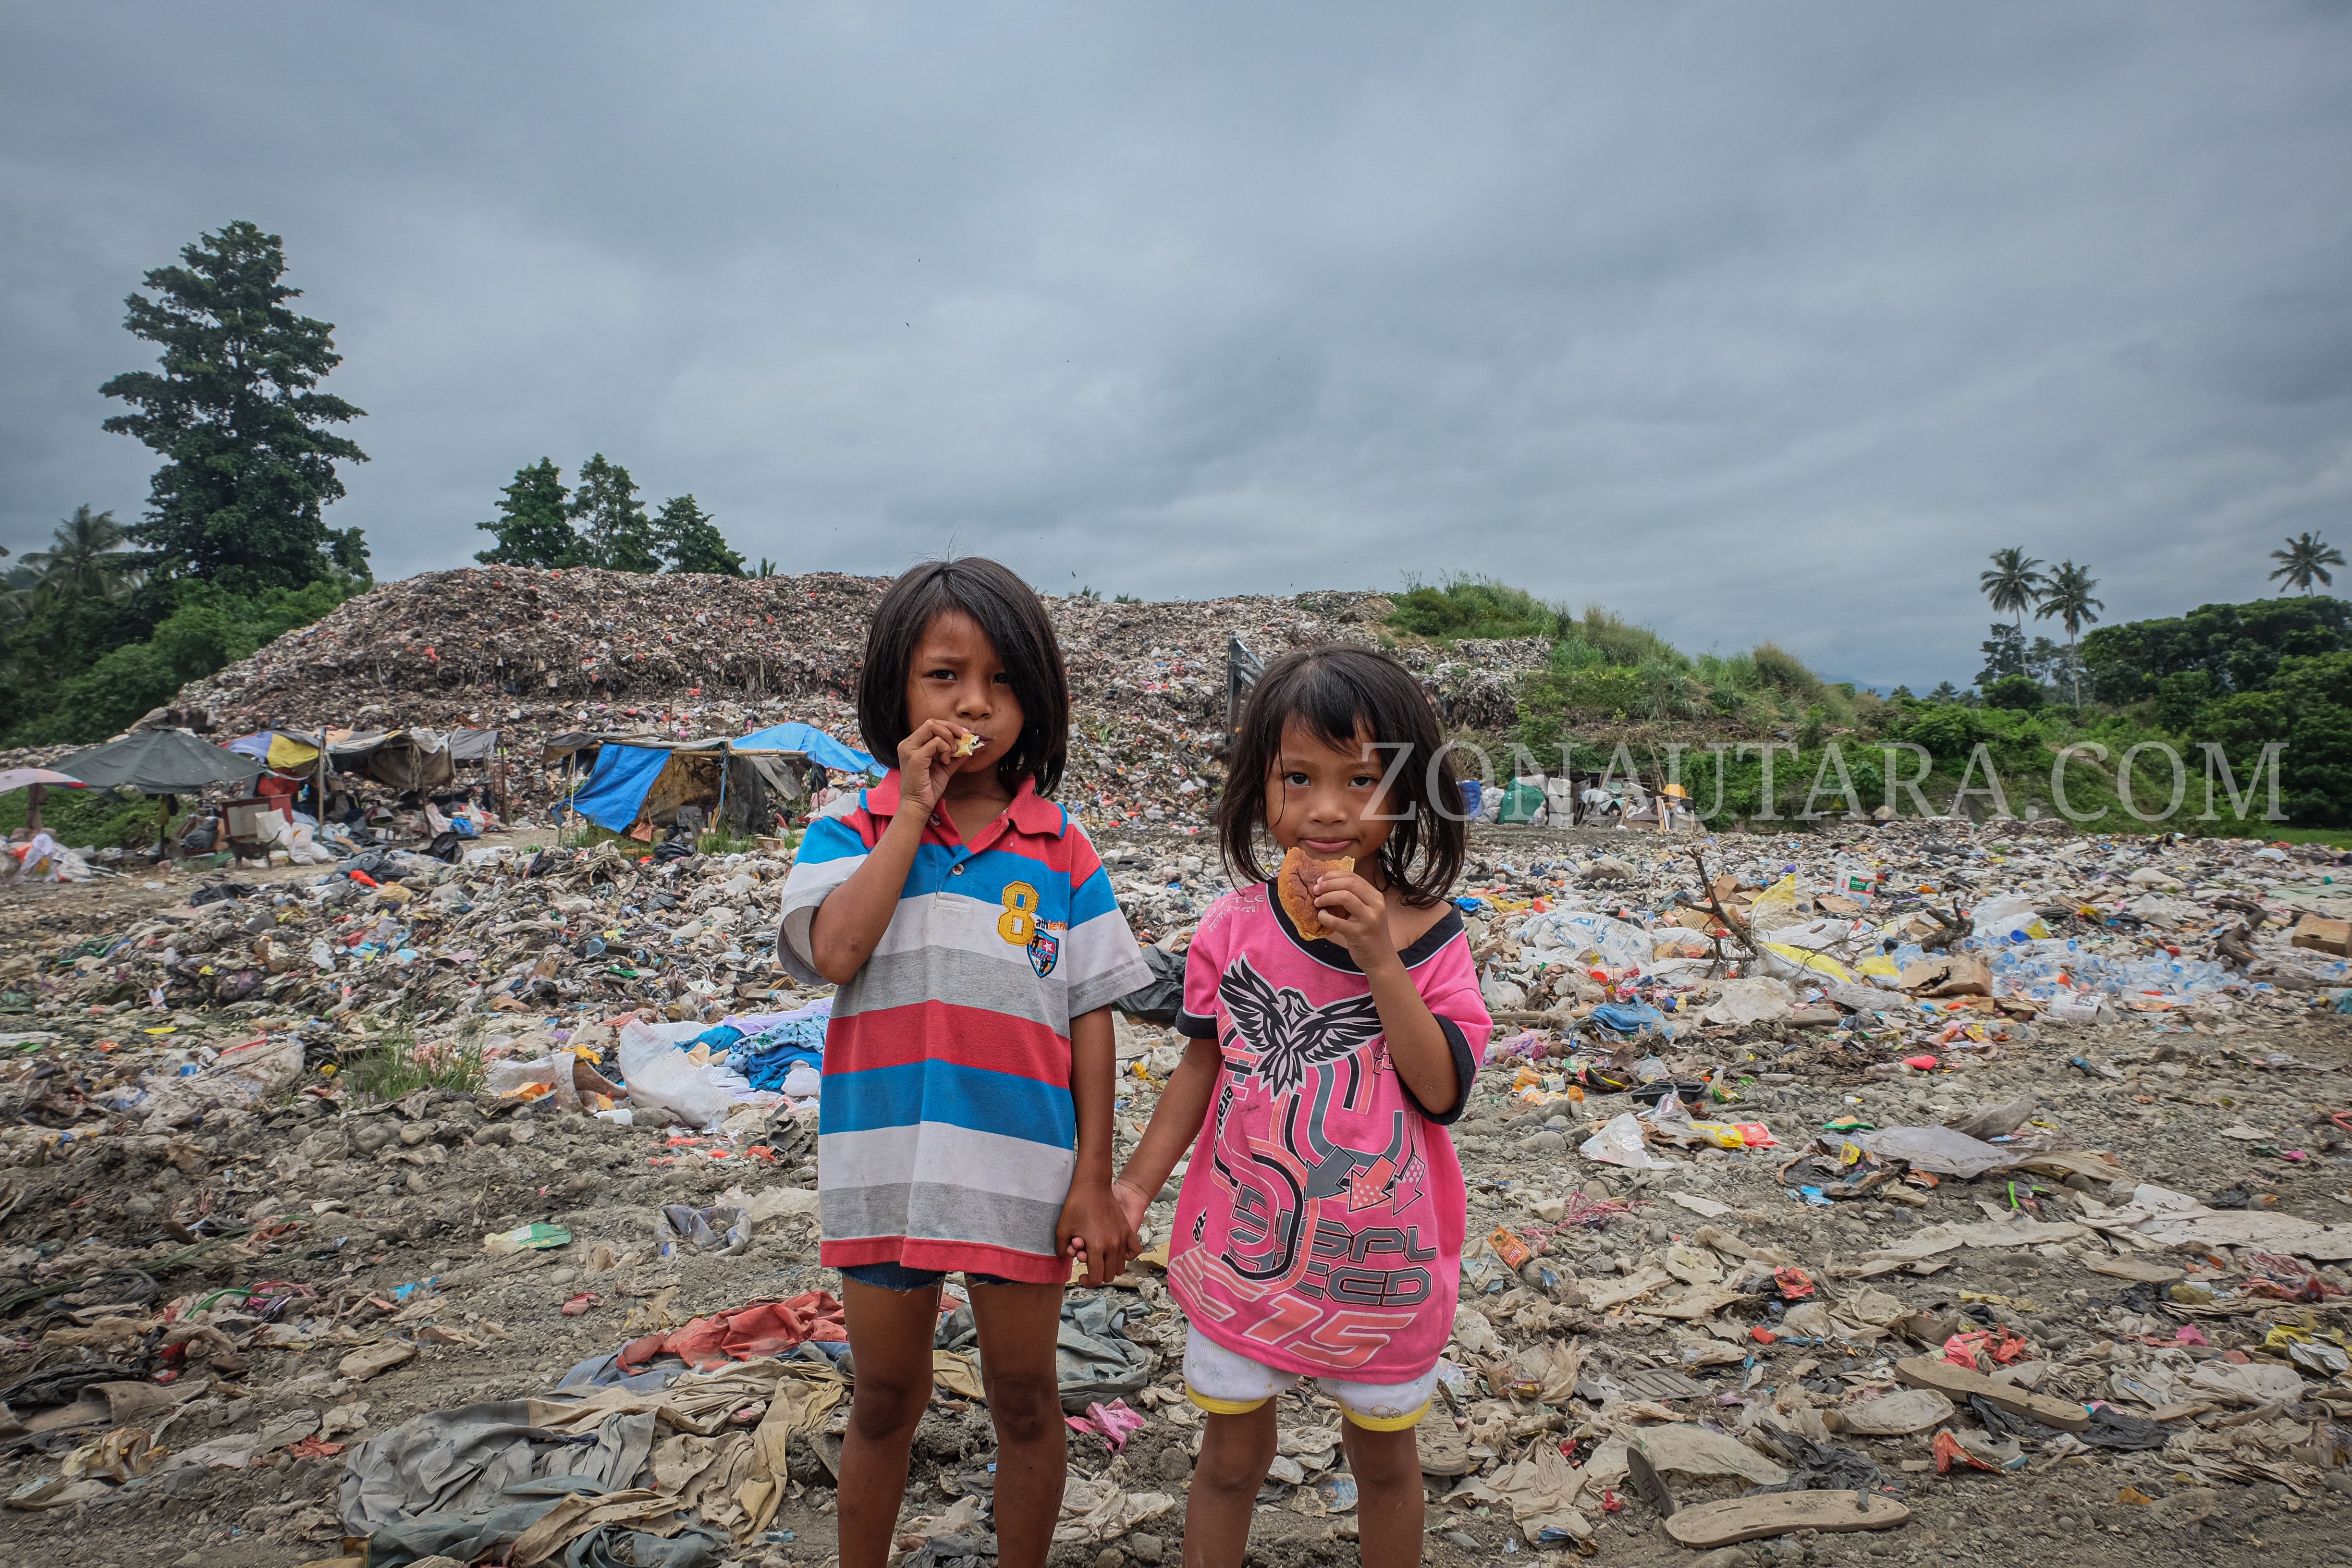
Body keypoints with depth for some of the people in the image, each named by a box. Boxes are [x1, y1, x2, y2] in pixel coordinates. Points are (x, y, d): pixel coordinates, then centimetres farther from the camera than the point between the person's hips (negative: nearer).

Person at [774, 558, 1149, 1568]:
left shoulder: (1061, 853, -3)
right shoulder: (851, 833, -3)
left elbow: (1089, 1017, -1)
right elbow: (833, 953, -21)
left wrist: (1093, 1179, -4)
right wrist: (913, 813, -17)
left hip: (1023, 1173, 0)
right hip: (884, 1166, 0)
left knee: (1024, 1399, 17)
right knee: (886, 1400, 20)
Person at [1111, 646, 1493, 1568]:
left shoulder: (1432, 939, -12)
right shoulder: (1235, 928, -9)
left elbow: (1444, 1090, -20)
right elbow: (1204, 1065, 1)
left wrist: (1379, 960, -28)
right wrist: (1137, 1182, -4)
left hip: (1380, 1258, 0)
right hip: (1245, 1247, 1)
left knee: (1384, 1455, 21)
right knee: (1231, 1455, 18)